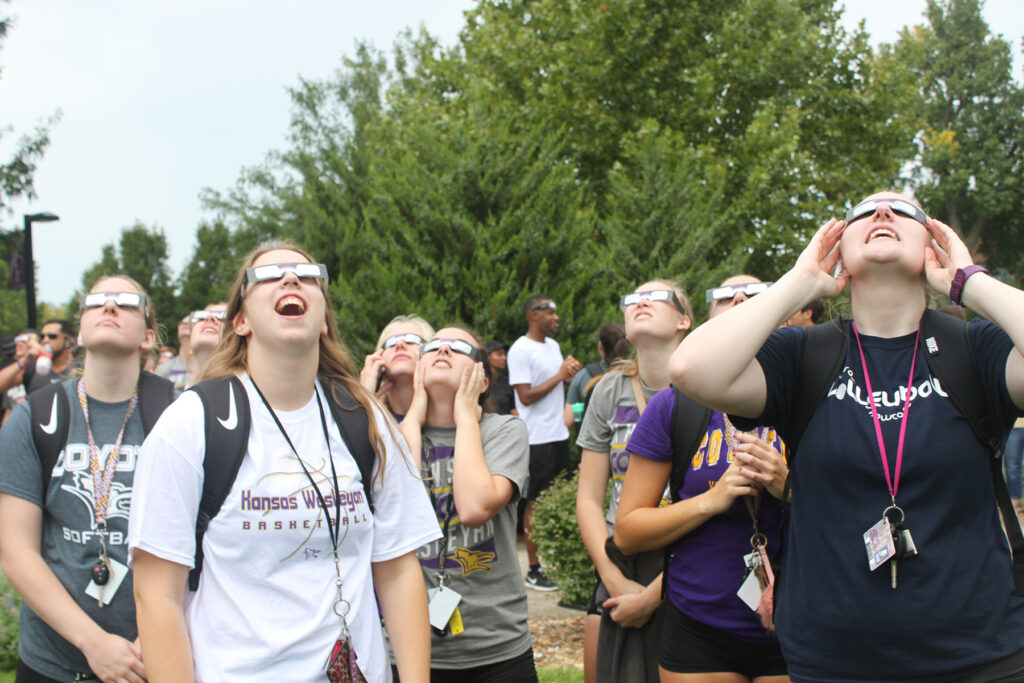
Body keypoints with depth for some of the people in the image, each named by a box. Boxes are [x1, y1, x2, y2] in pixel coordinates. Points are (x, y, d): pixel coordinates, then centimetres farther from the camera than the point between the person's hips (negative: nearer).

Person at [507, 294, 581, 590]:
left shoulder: (553, 345, 14)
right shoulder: (520, 350, -12)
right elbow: (526, 396, -17)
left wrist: (570, 375, 2)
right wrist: (559, 375, -14)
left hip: (559, 433, 8)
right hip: (537, 439, -8)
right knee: (534, 504, -1)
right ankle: (534, 570, 6)